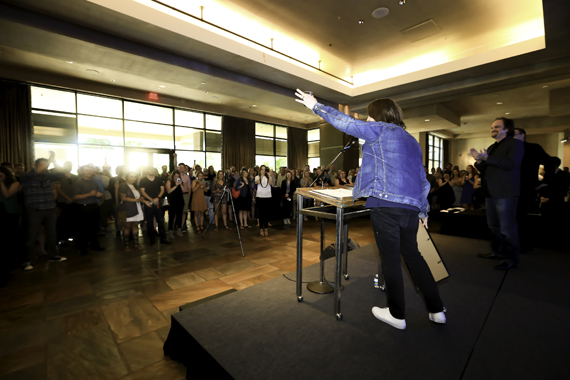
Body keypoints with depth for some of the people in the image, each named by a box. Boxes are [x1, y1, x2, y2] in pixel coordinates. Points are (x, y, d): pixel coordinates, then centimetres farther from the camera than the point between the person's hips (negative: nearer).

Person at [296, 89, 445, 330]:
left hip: (386, 204, -8)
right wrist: (422, 211, 29)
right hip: (411, 206, 8)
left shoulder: (380, 129, 1)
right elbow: (422, 179, 24)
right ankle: (436, 310, 28)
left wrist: (316, 106, 11)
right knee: (412, 255, 19)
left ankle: (397, 315, 18)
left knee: (390, 258, 3)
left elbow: (344, 122, -1)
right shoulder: (412, 140, 24)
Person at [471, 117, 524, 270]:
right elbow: (484, 169, 19)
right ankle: (496, 252, 27)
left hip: (505, 193, -8)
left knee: (507, 228, -4)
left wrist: (487, 158, -20)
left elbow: (511, 164, -18)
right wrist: (479, 160, 0)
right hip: (490, 193, 8)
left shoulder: (515, 143, -3)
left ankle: (512, 258, 6)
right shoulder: (491, 148, 21)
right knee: (494, 226, 16)